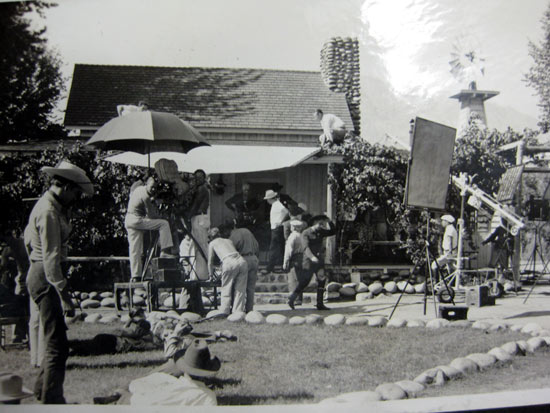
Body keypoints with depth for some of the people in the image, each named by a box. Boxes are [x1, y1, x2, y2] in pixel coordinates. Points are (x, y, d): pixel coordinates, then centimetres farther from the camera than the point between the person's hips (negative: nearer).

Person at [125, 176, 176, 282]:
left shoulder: (138, 188, 13)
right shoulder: (145, 196, -15)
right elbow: (151, 215, -12)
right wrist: (160, 218, 8)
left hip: (128, 221, 10)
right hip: (137, 220, -10)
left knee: (134, 250, 8)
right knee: (164, 224, -10)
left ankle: (135, 276, 7)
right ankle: (165, 251, -13)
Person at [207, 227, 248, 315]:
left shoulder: (212, 243, 21)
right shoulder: (228, 240, 33)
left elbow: (210, 262, 25)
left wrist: (211, 275, 39)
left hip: (229, 263, -4)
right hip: (242, 261, 4)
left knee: (226, 289, 7)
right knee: (240, 290, 9)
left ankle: (224, 312, 6)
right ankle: (238, 312, 6)